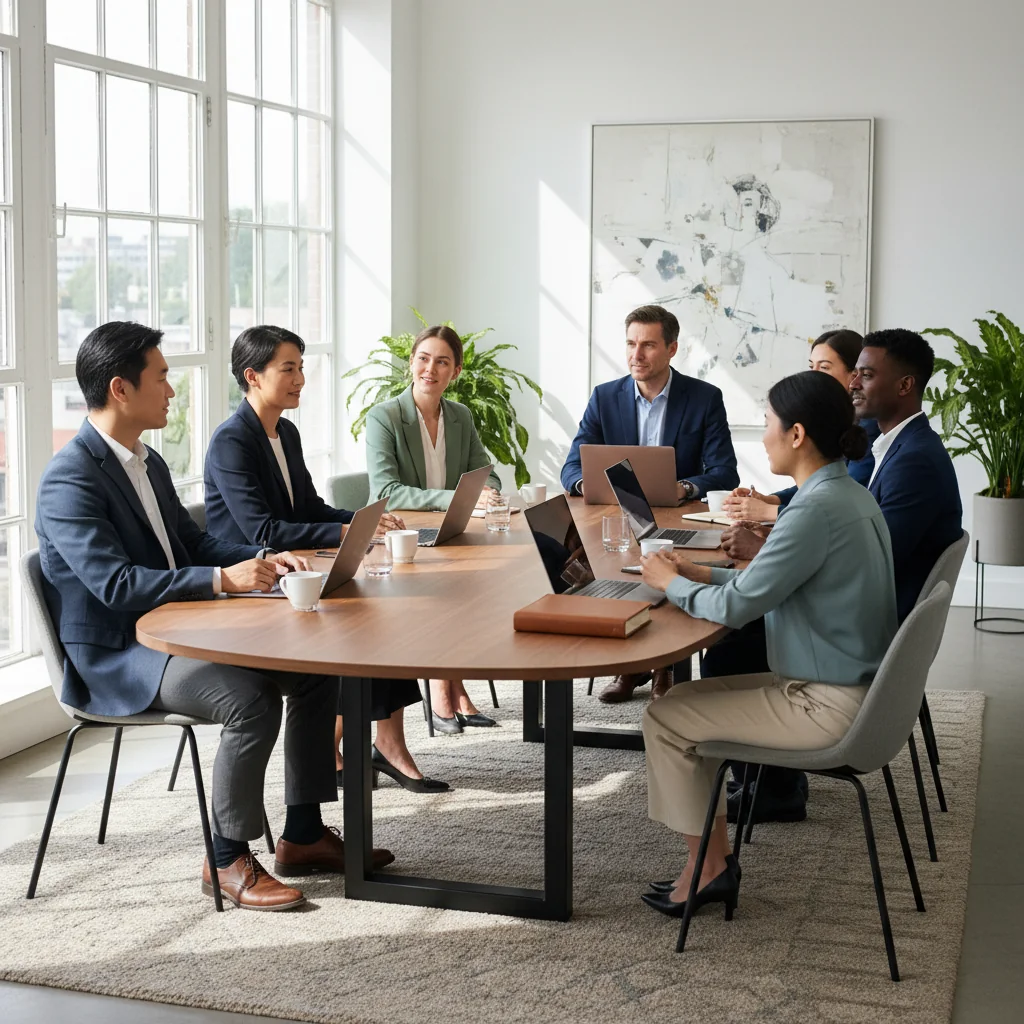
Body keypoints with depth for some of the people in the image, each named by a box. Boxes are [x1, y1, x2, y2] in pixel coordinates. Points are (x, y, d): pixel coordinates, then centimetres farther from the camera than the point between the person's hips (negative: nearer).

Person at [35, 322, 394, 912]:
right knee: (252, 698, -30)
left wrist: (261, 560, 0)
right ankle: (228, 861, -14)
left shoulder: (149, 462, 13)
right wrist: (222, 580, -30)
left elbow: (193, 543, 19)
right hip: (111, 657, -10)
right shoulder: (70, 480, -18)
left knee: (316, 666, 0)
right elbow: (114, 583, -27)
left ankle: (303, 835, 6)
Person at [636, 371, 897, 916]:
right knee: (687, 698, 15)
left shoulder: (818, 509, -24)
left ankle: (708, 868, 13)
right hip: (848, 684, 10)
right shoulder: (848, 494, 8)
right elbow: (771, 584, 17)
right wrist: (700, 574, 9)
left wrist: (670, 582, -3)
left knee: (665, 718, -1)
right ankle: (714, 859, 18)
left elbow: (736, 607, -21)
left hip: (829, 706, -10)